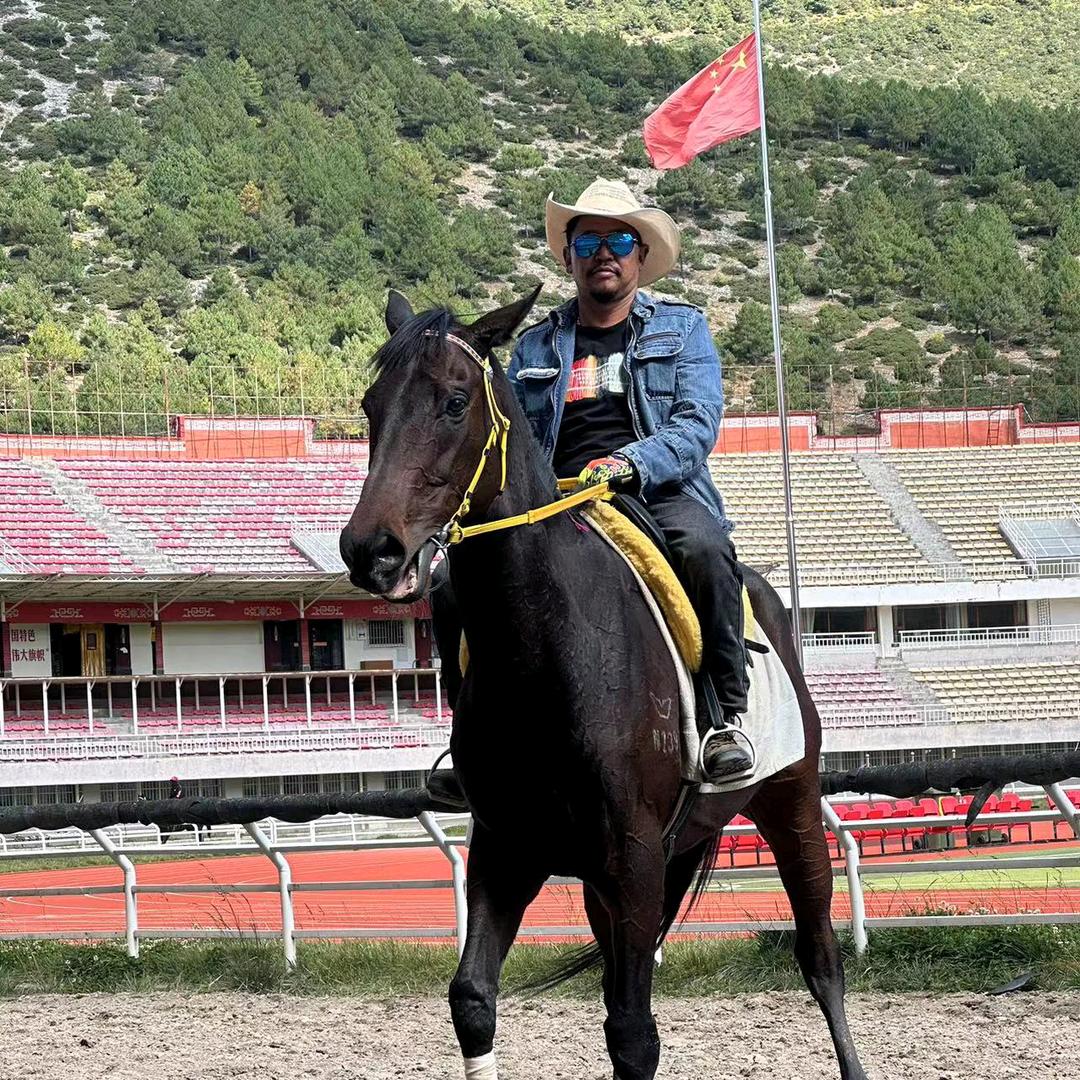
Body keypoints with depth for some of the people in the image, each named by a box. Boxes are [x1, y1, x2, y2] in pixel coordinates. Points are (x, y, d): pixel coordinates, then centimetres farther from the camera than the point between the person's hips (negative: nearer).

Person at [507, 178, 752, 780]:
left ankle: (726, 719, -27)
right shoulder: (536, 348, 22)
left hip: (660, 492, -2)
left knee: (703, 547, -38)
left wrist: (629, 464, -21)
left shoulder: (681, 330, 13)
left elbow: (698, 424, -2)